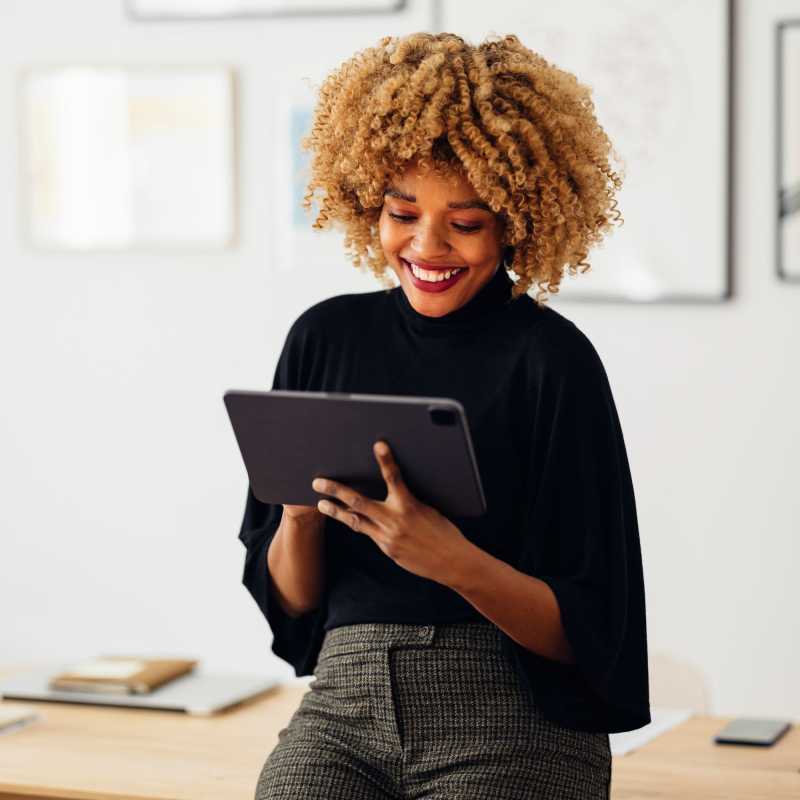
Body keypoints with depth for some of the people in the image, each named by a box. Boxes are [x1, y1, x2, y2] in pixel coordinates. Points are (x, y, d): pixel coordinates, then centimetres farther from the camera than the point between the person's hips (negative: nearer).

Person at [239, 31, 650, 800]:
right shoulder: (325, 338, 9)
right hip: (344, 706, 2)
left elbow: (586, 635, -4)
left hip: (514, 719, -2)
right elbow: (290, 599, 12)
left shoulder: (551, 358, -3)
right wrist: (299, 506, -7)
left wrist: (451, 559, -19)